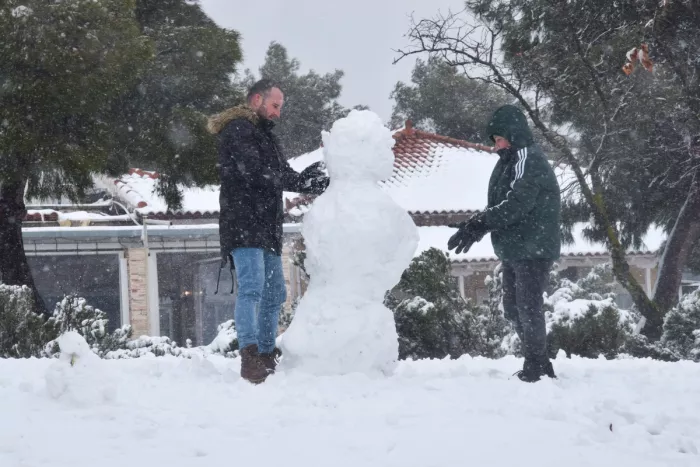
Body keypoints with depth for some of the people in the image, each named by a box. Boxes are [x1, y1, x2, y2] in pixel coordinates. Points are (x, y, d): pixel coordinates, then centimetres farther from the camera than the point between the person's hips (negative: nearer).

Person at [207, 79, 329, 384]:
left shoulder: (265, 135, 26)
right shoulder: (237, 130, -6)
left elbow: (283, 175, 21)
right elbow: (253, 171, -19)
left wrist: (326, 185, 5)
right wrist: (300, 181, -15)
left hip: (267, 228, 10)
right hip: (243, 225, -10)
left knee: (274, 294, 12)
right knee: (251, 288, -21)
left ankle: (266, 358, 18)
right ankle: (250, 357, -29)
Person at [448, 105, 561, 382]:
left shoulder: (529, 161, -14)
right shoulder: (509, 162, 16)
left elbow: (515, 205, -25)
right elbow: (498, 207, 16)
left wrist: (478, 225, -26)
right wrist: (475, 226, 0)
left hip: (533, 250, -10)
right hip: (513, 250, 10)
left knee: (528, 307, -9)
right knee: (513, 309, 13)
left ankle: (537, 366, -2)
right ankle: (536, 365, 21)